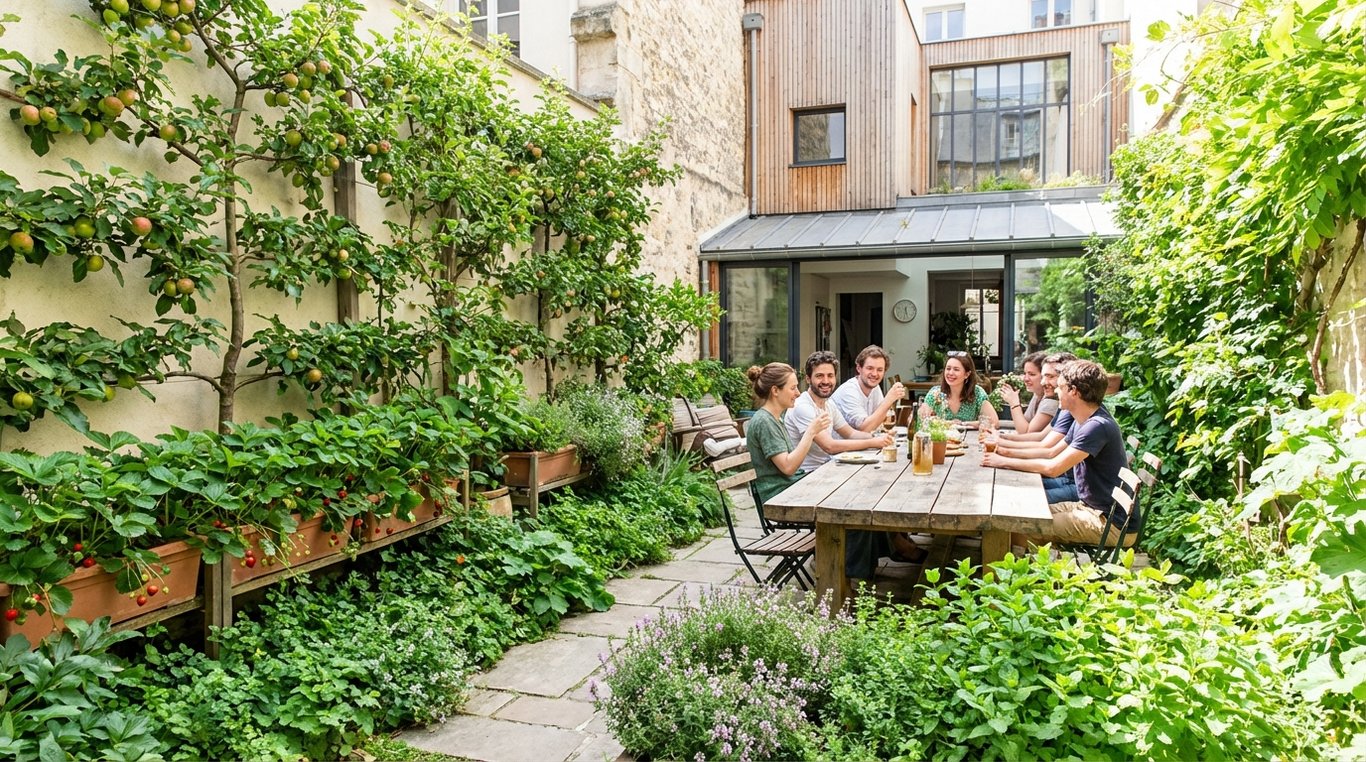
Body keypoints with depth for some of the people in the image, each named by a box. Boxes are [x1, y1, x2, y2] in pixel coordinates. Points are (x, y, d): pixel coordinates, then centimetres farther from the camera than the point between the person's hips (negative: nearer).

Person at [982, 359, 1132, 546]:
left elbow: (1053, 467, -26)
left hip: (1112, 523, -9)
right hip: (1089, 506, 9)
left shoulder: (1098, 426, -23)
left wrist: (1004, 462, -16)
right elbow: (1052, 452, 16)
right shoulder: (1082, 421, 8)